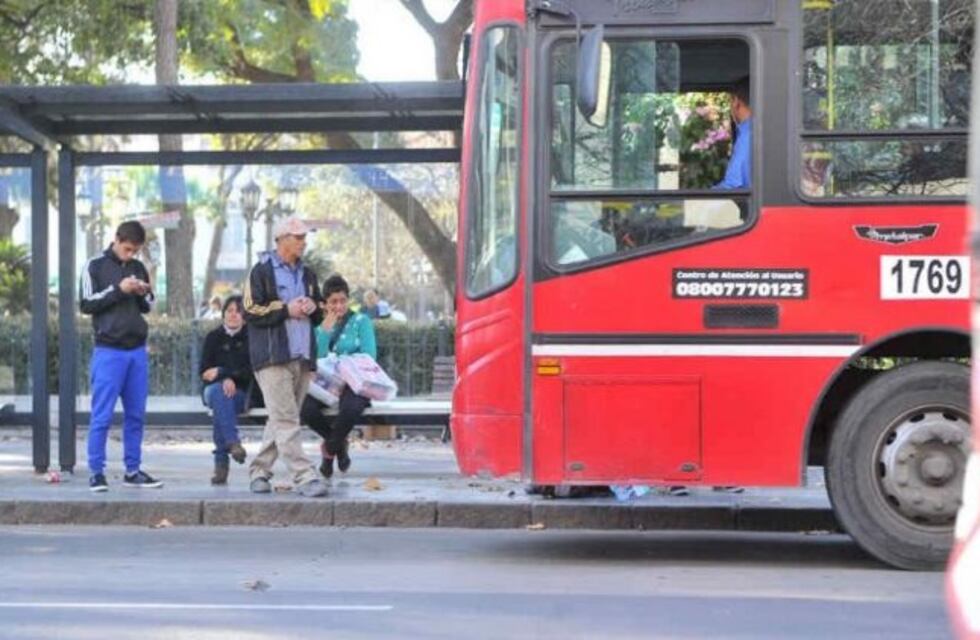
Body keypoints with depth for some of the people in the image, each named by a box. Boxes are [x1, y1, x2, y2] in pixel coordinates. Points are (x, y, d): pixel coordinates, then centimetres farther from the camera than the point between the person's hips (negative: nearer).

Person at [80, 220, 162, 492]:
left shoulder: (138, 268, 13)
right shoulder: (95, 266, 0)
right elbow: (86, 304, -6)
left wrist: (144, 294, -4)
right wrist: (118, 289, -15)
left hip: (137, 350, 5)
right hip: (108, 350, -5)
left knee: (135, 414, 6)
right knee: (102, 416, -5)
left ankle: (132, 471, 13)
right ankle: (96, 472, -2)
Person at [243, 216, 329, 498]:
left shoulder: (307, 274, 18)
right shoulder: (262, 271, -2)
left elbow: (320, 314, 26)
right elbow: (251, 312, -9)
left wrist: (313, 308, 3)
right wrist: (286, 310, -12)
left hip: (302, 356, 7)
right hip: (273, 356, -7)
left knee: (281, 419, 10)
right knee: (286, 419, -12)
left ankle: (259, 471, 19)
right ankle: (304, 477, -18)